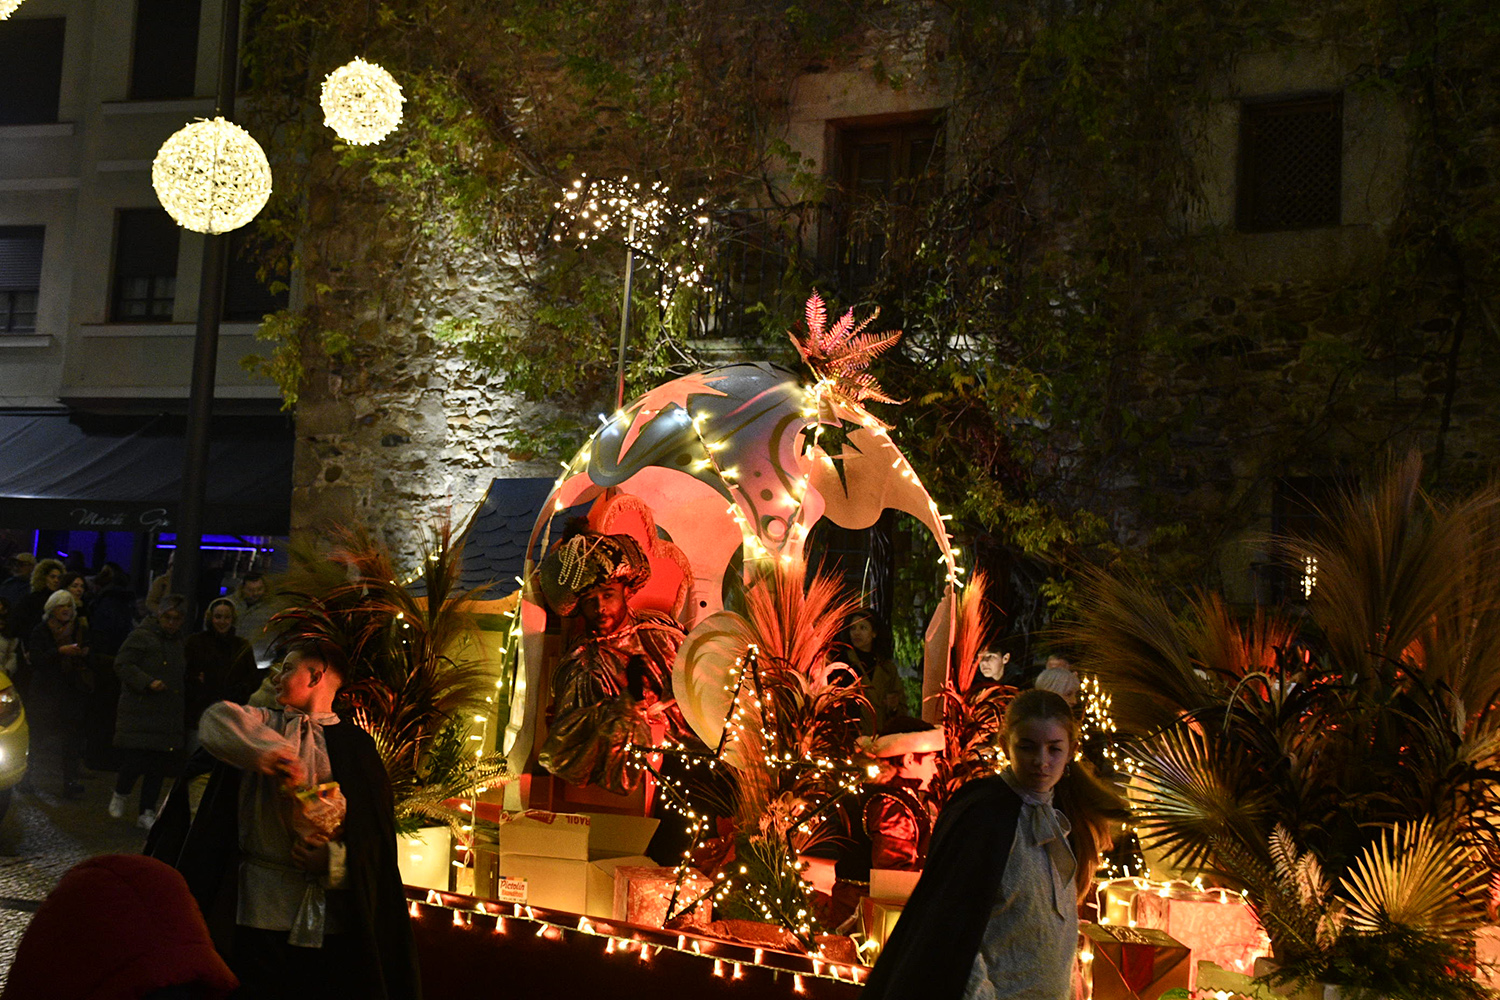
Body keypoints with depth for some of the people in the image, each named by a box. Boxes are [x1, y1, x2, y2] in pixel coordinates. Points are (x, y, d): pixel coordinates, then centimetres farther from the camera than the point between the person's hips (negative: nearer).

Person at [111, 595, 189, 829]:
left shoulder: (182, 643, 15)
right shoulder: (141, 636, -4)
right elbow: (122, 665, -11)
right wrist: (148, 682, -20)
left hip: (169, 715, 5)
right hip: (139, 710, -5)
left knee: (158, 768, 5)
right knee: (134, 759, -11)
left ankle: (147, 812, 15)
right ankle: (120, 794, 19)